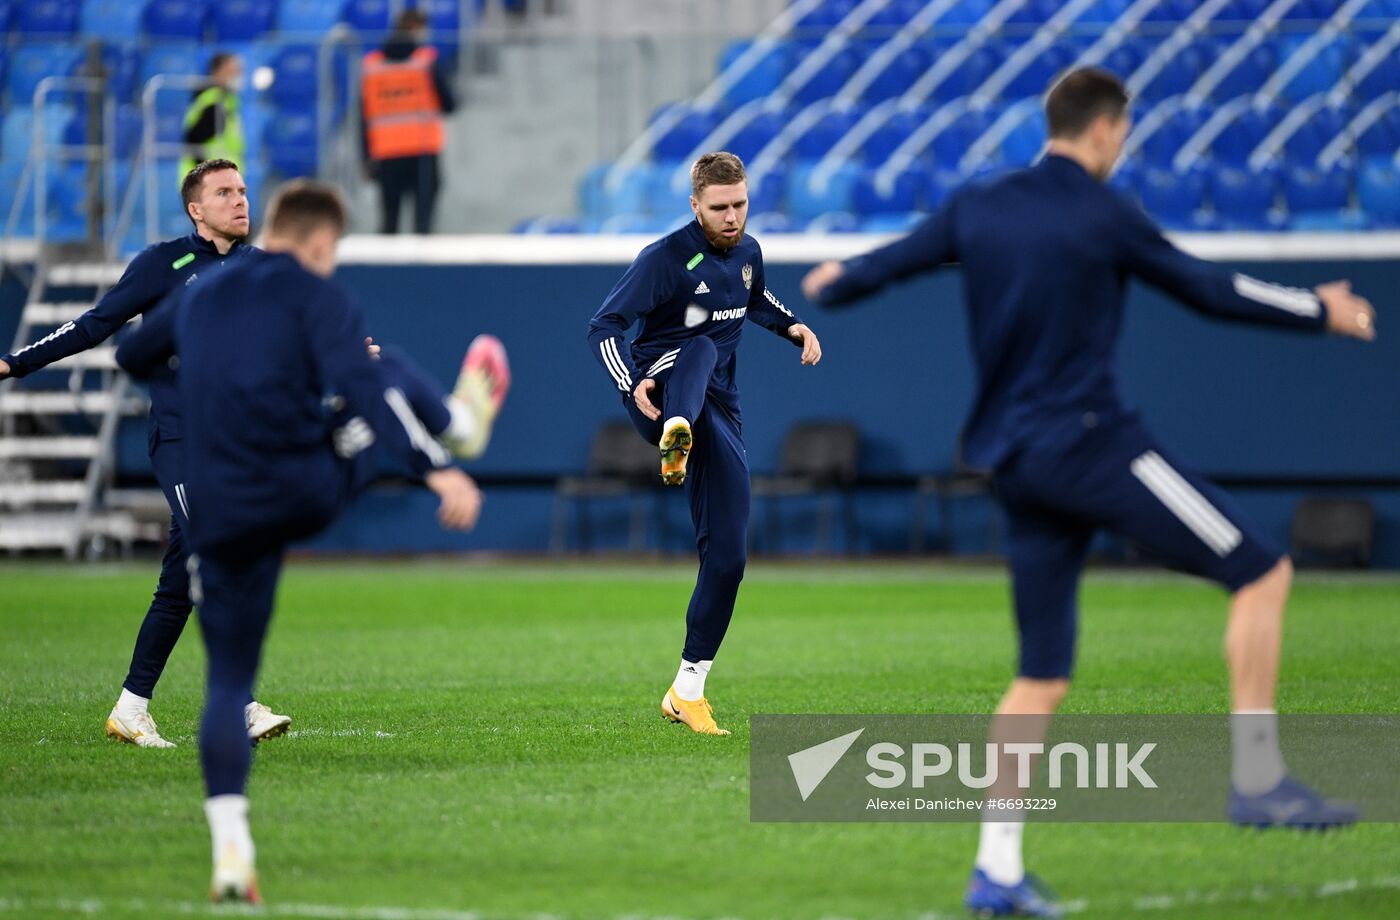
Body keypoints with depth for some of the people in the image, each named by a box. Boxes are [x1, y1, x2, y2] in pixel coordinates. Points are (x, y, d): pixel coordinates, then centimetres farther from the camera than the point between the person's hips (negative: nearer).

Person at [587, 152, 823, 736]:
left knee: (728, 554, -3)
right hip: (661, 396, -6)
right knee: (700, 348, -39)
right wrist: (631, 383, -30)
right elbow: (604, 326, -14)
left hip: (718, 413, 6)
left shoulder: (748, 253, 10)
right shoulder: (665, 259, -11)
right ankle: (675, 438, -74)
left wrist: (792, 327, 14)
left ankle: (687, 689, 8)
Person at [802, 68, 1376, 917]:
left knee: (1043, 676, 11)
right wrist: (1325, 313, 13)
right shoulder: (1104, 216, -6)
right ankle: (1259, 778, -5)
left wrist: (830, 285, 42)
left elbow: (885, 265, 19)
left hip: (1013, 459, 7)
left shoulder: (978, 209, 9)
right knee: (1261, 572, -2)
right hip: (1089, 441, -7)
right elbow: (1211, 290, 0)